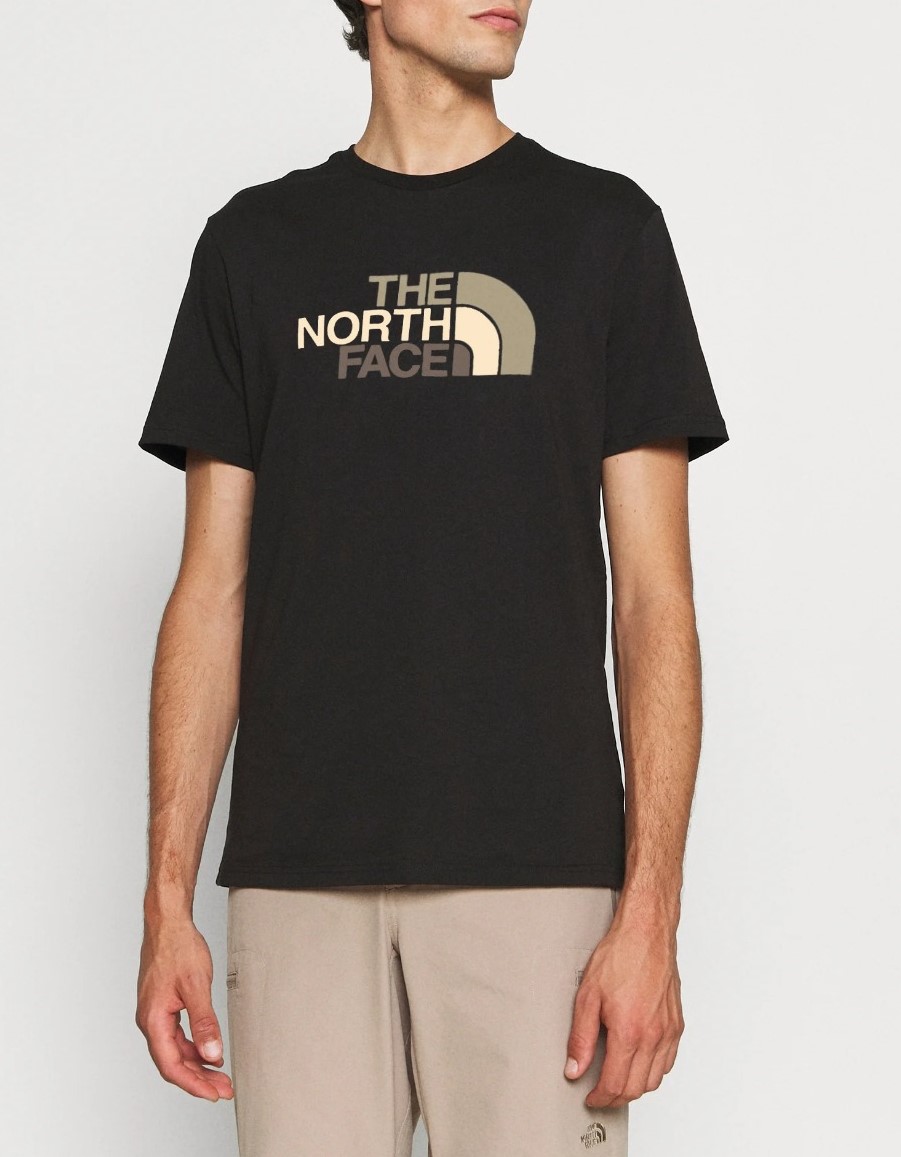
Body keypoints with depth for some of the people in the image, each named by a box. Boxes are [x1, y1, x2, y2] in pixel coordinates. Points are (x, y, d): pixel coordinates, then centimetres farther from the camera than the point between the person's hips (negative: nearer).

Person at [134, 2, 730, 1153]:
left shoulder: (603, 227, 7)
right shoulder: (255, 242, 11)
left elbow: (654, 594, 2)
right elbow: (212, 593, 10)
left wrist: (650, 909, -7)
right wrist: (167, 900, 2)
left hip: (536, 880, -1)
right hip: (299, 879, 1)